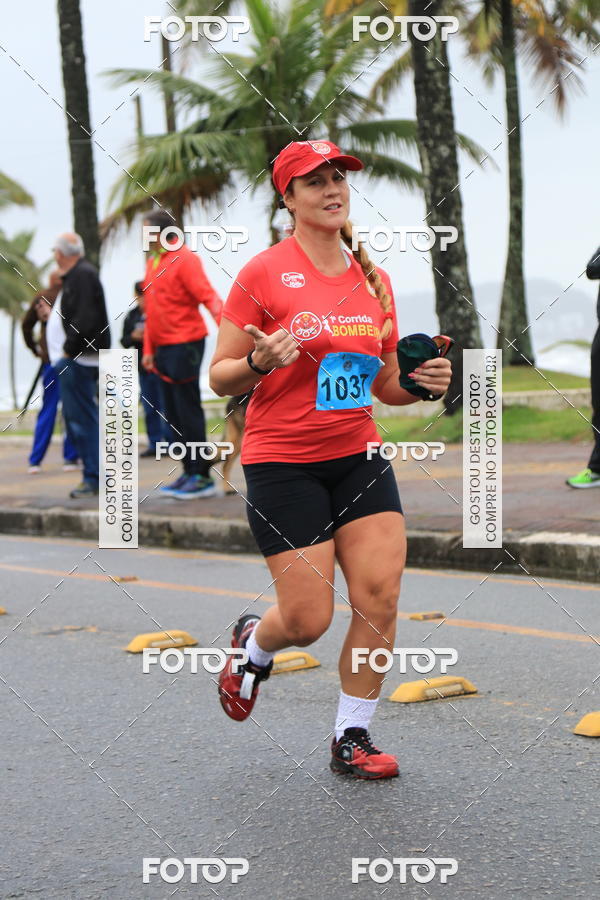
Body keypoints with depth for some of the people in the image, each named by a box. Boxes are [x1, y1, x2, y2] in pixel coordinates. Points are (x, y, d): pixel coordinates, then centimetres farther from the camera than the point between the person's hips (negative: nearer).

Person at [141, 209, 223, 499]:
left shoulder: (184, 259, -10)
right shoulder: (153, 263, 17)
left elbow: (208, 296, -18)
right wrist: (148, 350, 17)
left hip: (184, 344, -9)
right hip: (164, 347, 9)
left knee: (187, 411, -8)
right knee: (173, 413, 10)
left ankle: (202, 476, -4)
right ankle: (189, 473, 17)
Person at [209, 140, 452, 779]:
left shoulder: (374, 280, 9)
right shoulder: (265, 273, -7)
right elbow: (219, 378, -5)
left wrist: (420, 382, -4)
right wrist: (258, 363, -25)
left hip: (358, 456, 5)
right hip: (281, 461, -5)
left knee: (380, 596, -7)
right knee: (309, 619, -5)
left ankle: (352, 738, 10)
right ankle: (254, 643, 32)